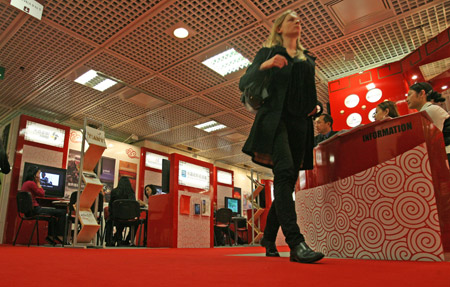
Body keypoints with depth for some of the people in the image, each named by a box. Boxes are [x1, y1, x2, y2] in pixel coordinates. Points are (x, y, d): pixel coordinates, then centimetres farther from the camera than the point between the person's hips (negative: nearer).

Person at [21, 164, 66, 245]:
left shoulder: (25, 183, 16)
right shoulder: (31, 183, -14)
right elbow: (42, 194, -7)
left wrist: (37, 183, 12)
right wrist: (38, 183, 0)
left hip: (29, 209, 11)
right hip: (34, 209, -11)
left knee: (54, 210, 29)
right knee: (62, 213, -10)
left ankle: (50, 236, 26)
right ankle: (59, 236, -2)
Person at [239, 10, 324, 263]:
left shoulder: (308, 59, 26)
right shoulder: (269, 51, 14)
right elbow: (244, 84, 4)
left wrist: (316, 106, 7)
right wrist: (265, 65, -13)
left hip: (300, 123, 5)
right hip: (275, 117, -5)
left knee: (288, 181, 0)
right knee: (285, 172, -24)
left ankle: (269, 238, 12)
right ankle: (296, 243, -29)